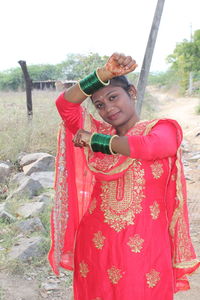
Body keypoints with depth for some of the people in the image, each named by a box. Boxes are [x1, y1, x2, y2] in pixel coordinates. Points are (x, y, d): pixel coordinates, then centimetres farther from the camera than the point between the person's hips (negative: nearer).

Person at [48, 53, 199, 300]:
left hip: (144, 247, -3)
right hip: (96, 245, 3)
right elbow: (65, 104, -10)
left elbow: (145, 147, -27)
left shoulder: (164, 129, -4)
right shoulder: (99, 132, 5)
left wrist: (92, 140, -14)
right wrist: (104, 73, -21)